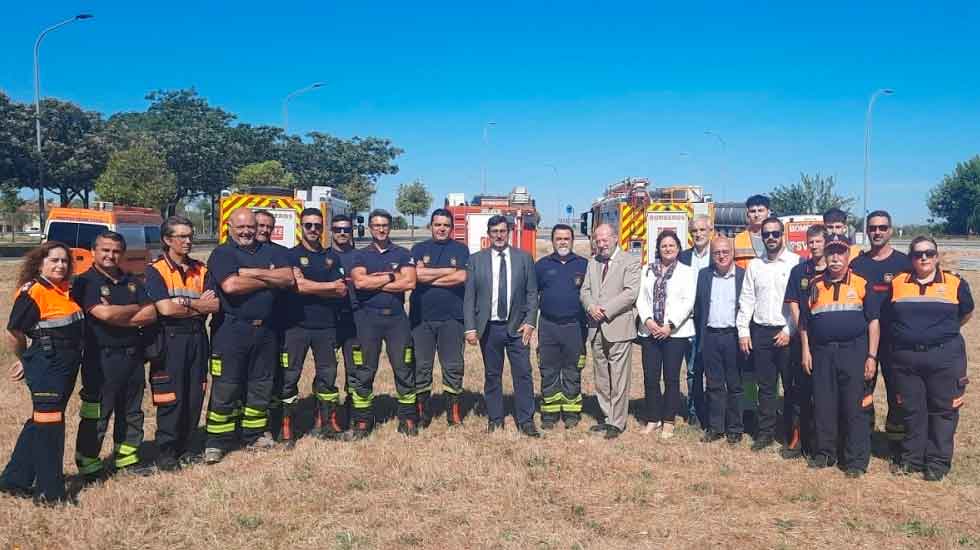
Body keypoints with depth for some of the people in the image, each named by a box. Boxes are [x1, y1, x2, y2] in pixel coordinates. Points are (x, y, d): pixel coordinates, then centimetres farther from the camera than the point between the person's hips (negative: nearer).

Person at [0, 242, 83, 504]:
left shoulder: (66, 290, 9)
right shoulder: (32, 292, -15)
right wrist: (26, 360, 4)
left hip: (68, 365, 8)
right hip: (46, 368, -8)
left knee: (40, 422, 17)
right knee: (48, 423, 0)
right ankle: (50, 490, 12)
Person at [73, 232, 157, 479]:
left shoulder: (132, 282, 12)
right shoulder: (85, 282, -6)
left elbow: (151, 314, 2)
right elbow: (104, 313, -21)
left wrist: (118, 316, -12)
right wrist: (136, 309, -6)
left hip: (133, 356, 6)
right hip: (101, 358, -6)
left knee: (131, 412, 15)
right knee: (96, 415, 1)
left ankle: (127, 456, 28)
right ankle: (88, 463, 14)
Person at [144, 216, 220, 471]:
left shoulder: (201, 270, 10)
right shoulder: (155, 270, -4)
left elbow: (215, 304, -2)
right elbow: (165, 309, -16)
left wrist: (186, 302, -14)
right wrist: (199, 307, -6)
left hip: (197, 338, 5)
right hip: (170, 339, -5)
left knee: (195, 397, 9)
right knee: (171, 399, -1)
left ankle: (184, 447, 23)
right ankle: (166, 452, 13)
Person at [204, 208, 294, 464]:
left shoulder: (269, 252, 13)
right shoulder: (222, 254, -2)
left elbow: (288, 279, -2)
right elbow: (230, 285, -20)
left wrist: (253, 273, -13)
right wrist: (268, 279, -8)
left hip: (265, 329, 5)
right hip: (232, 329, -5)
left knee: (261, 385, 13)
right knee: (225, 388, -2)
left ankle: (255, 435, 26)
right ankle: (217, 442, 8)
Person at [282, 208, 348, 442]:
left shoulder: (332, 257, 11)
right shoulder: (291, 255, 1)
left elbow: (342, 291, 0)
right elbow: (298, 285, -15)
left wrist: (310, 286, -9)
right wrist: (330, 286, -6)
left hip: (326, 325, 3)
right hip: (296, 324, -3)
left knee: (327, 374, 9)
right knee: (289, 375, 0)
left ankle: (326, 422, 20)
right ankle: (286, 426, 9)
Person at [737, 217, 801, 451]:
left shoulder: (796, 262, -2)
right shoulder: (754, 265, 9)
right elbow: (746, 300, 9)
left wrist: (790, 330, -12)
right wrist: (743, 331, 3)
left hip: (787, 333, -3)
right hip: (761, 332, 3)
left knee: (791, 386, 3)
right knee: (766, 386, 10)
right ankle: (766, 432, 18)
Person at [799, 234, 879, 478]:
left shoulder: (861, 284, 3)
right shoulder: (814, 285, 8)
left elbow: (873, 321, 3)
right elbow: (804, 321, 12)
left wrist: (871, 356, -3)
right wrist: (805, 351, 5)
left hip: (854, 350, -2)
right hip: (821, 352, 2)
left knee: (854, 407, 0)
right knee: (823, 405, 7)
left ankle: (856, 460, 8)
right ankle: (824, 453, 20)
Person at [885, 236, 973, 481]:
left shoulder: (955, 283, 0)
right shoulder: (897, 283, 3)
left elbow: (966, 313, 15)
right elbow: (888, 317, 16)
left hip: (945, 357, -1)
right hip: (905, 358, 1)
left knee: (943, 410, 5)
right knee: (911, 410, 10)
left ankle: (938, 462, 16)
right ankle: (912, 458, 21)